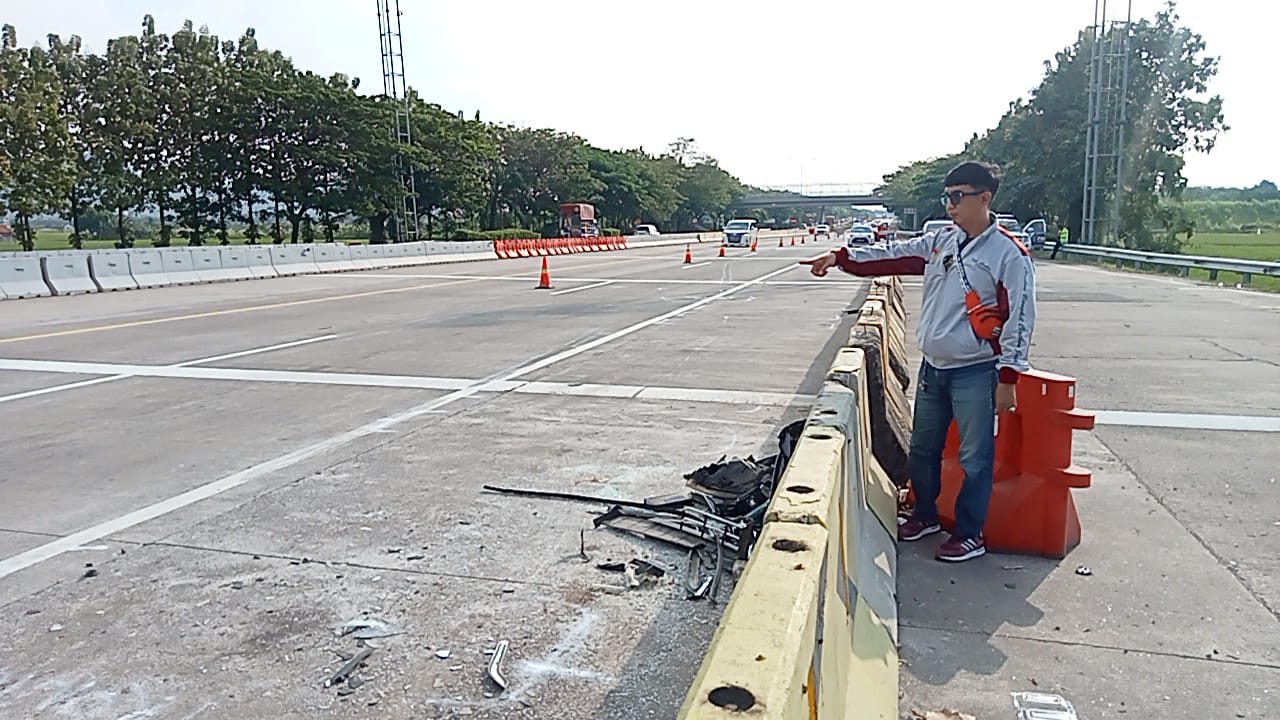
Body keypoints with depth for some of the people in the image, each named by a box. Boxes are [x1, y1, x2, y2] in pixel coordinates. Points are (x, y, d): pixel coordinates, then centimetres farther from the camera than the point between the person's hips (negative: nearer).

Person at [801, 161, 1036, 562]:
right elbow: (893, 256, 7)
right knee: (923, 447, 17)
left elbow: (1019, 318, -12)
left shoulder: (1009, 254, -11)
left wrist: (1008, 378, -14)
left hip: (975, 372, -6)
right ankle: (925, 515, 36)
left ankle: (970, 535, 20)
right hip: (932, 366, 7)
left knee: (974, 458, 4)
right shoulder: (941, 241, 8)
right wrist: (840, 258, -4)